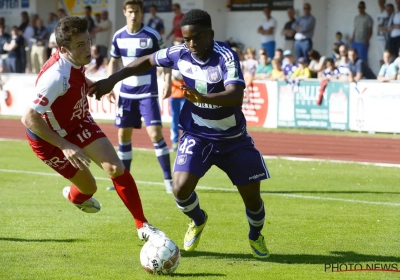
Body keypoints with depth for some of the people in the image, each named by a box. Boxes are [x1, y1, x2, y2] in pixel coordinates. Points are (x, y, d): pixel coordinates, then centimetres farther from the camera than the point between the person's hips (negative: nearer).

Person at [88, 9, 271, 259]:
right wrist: (112, 81, 2)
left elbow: (236, 96, -42)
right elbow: (148, 61, 7)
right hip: (197, 135, 2)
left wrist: (203, 98, -59)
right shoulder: (180, 54, -13)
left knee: (252, 197, 0)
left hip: (233, 139, -2)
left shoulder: (226, 57, -27)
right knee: (181, 189, -16)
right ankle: (198, 221, 20)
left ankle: (256, 236, 36)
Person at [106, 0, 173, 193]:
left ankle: (168, 179, -6)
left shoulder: (152, 35, -9)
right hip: (126, 93, 4)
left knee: (155, 134, -13)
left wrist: (167, 82, -15)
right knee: (123, 135, 8)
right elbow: (113, 62, 14)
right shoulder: (118, 37, 2)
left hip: (147, 93, -4)